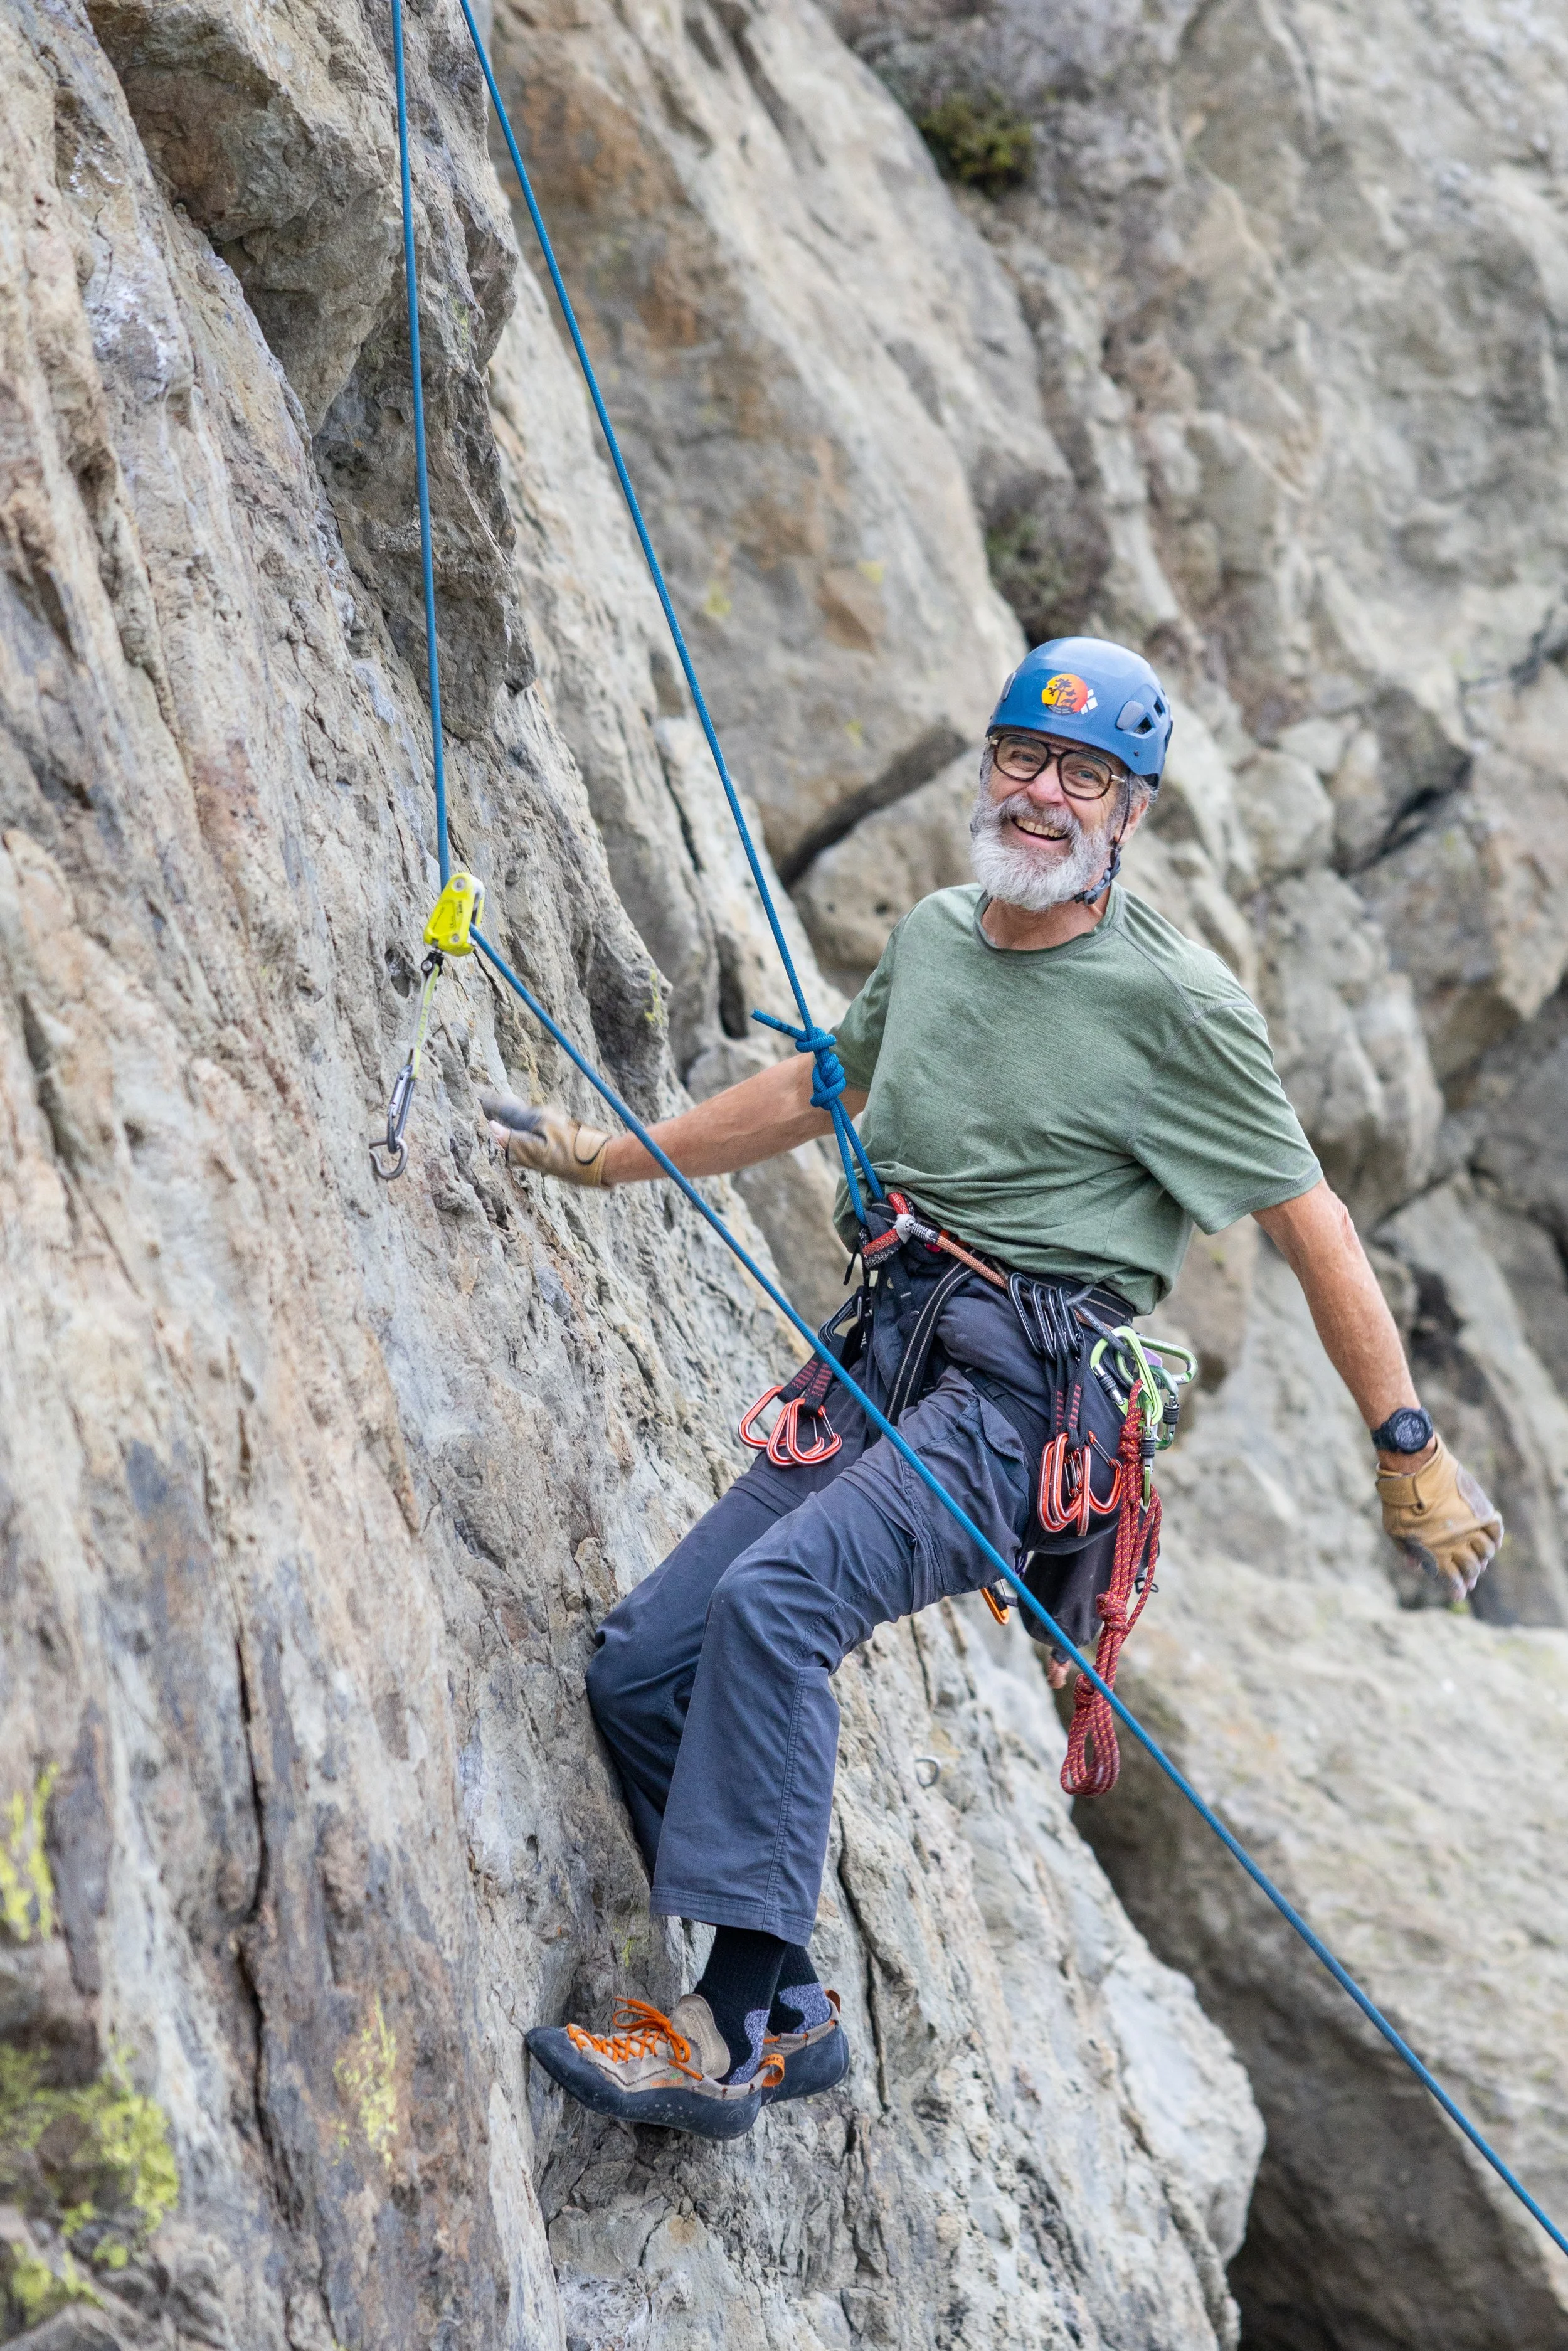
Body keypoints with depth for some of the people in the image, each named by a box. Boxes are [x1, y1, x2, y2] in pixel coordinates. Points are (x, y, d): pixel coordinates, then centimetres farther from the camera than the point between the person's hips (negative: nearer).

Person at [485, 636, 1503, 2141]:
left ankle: (723, 2040, -30)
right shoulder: (933, 938, 14)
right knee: (640, 1668, -2)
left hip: (1027, 1401, -7)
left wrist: (1410, 1451, -3)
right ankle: (788, 2017, 7)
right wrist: (603, 1159, 34)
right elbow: (811, 1091, 30)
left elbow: (1308, 1224, -2)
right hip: (879, 1367, 7)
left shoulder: (1173, 1002, -5)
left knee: (774, 1599, -31)